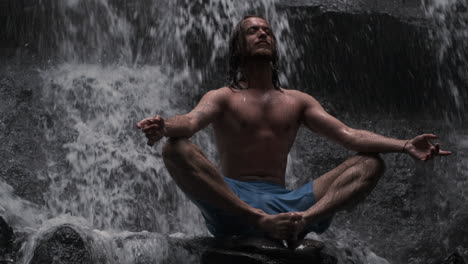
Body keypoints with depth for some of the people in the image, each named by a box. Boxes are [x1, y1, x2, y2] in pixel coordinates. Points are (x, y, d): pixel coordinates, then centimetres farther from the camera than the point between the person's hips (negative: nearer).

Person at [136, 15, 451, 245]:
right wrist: (163, 126, -39)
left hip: (284, 201, 3)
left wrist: (404, 145, -10)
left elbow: (348, 134, 5)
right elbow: (191, 121, -14)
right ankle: (261, 223, -36)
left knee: (371, 162, -9)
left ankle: (305, 218, -38)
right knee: (176, 149, -27)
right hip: (231, 205, -3)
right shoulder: (222, 98, 8)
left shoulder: (297, 101, 18)